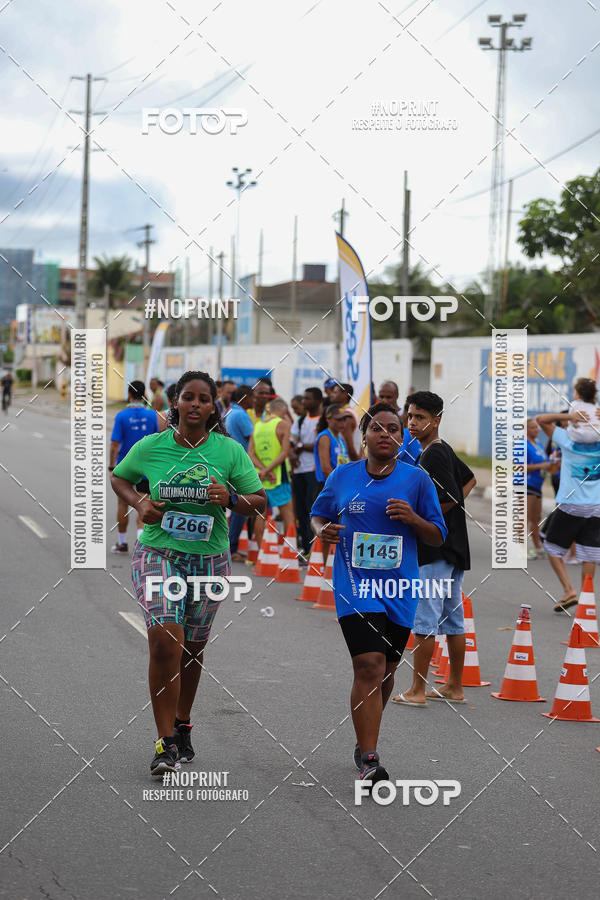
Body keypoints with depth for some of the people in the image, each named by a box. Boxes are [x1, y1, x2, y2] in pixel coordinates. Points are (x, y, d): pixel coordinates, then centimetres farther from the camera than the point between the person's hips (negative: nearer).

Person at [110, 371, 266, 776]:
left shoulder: (229, 451, -2)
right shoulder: (150, 447, -3)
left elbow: (261, 502, 4)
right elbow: (118, 478, 15)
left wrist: (230, 498, -17)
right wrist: (140, 503, -4)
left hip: (209, 559, 2)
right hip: (159, 554, -2)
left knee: (192, 648, 13)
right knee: (165, 640, -18)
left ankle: (183, 727, 35)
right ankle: (166, 742, -13)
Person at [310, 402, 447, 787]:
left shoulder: (417, 479, 1)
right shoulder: (342, 476, 3)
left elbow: (438, 537, 5)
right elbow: (319, 514, 17)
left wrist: (413, 519, -15)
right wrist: (322, 530, -6)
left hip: (399, 589, 2)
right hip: (356, 585, -2)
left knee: (386, 669, 13)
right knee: (369, 665, -17)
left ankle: (366, 739, 35)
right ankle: (368, 759, -17)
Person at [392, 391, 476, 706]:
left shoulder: (434, 455, -15)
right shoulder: (445, 450, 15)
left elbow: (451, 499, -21)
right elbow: (470, 480, 30)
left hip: (436, 550, -10)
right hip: (452, 547, 10)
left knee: (424, 620, -7)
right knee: (453, 619, 12)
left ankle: (417, 691, -4)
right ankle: (455, 687, 17)